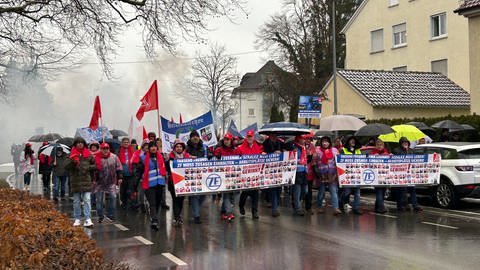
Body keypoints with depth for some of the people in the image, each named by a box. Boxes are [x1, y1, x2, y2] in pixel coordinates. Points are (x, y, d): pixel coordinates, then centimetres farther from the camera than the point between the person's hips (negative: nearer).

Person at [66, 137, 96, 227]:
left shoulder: (88, 155, 6)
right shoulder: (72, 155, 2)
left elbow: (95, 165, 14)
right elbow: (66, 166, -6)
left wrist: (89, 167, -5)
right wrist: (72, 161, -24)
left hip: (86, 181, 0)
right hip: (75, 181, 0)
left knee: (87, 200, -7)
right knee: (76, 201, 9)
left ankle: (88, 220, -9)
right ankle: (77, 219, 18)